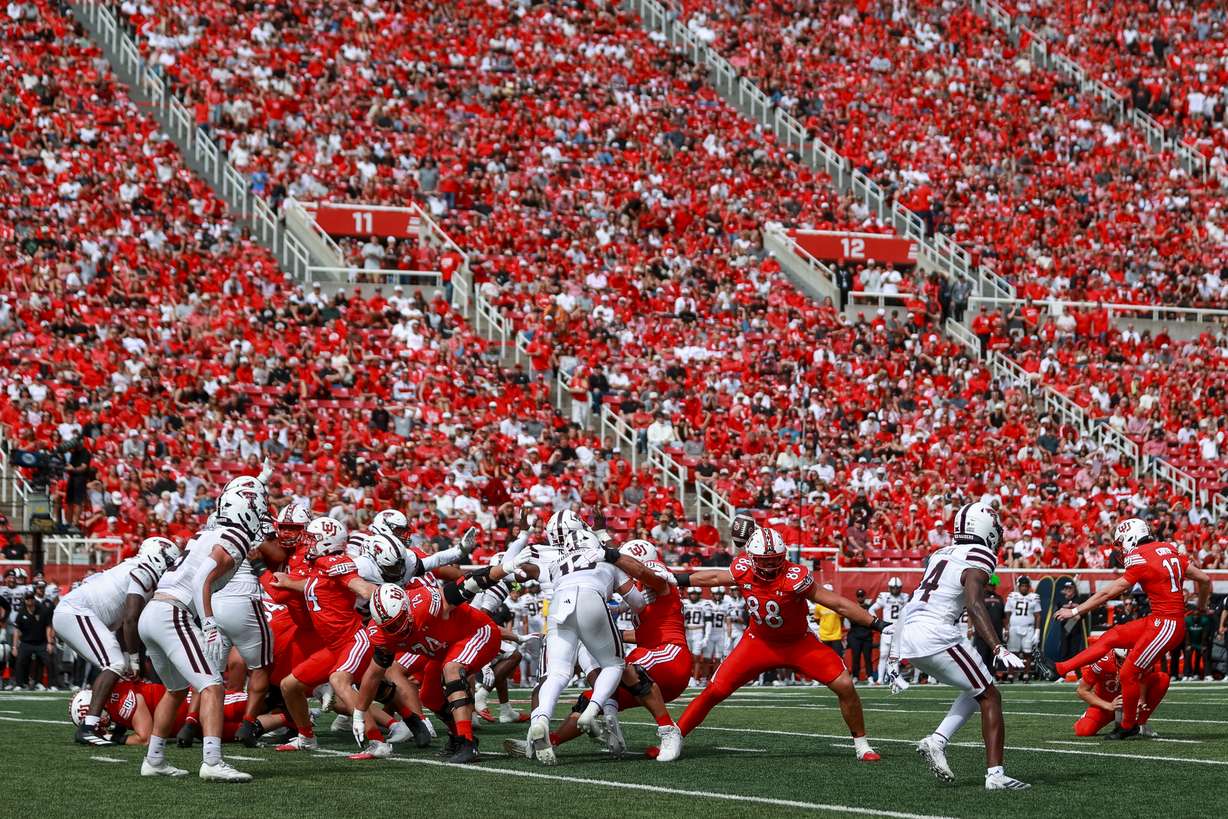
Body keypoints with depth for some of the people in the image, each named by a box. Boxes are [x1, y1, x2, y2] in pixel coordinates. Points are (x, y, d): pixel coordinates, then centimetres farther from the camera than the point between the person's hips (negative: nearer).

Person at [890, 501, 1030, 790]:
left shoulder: (940, 555, 20)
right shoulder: (978, 558, -4)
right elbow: (974, 605, -20)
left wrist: (895, 658, 28)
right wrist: (999, 649, -27)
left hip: (908, 639, 8)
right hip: (937, 636, -8)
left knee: (976, 689, 22)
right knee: (990, 698, 3)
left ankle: (936, 741, 7)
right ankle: (995, 774, -5)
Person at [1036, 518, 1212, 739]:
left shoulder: (1141, 561, -14)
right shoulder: (1170, 550, 9)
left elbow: (1108, 593, -8)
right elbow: (1204, 579, 12)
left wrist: (1075, 611, 1)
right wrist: (1201, 608, 31)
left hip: (1166, 626, -9)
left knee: (1129, 673, 3)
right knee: (1111, 637, 10)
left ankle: (1128, 726, 19)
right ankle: (1059, 669, 13)